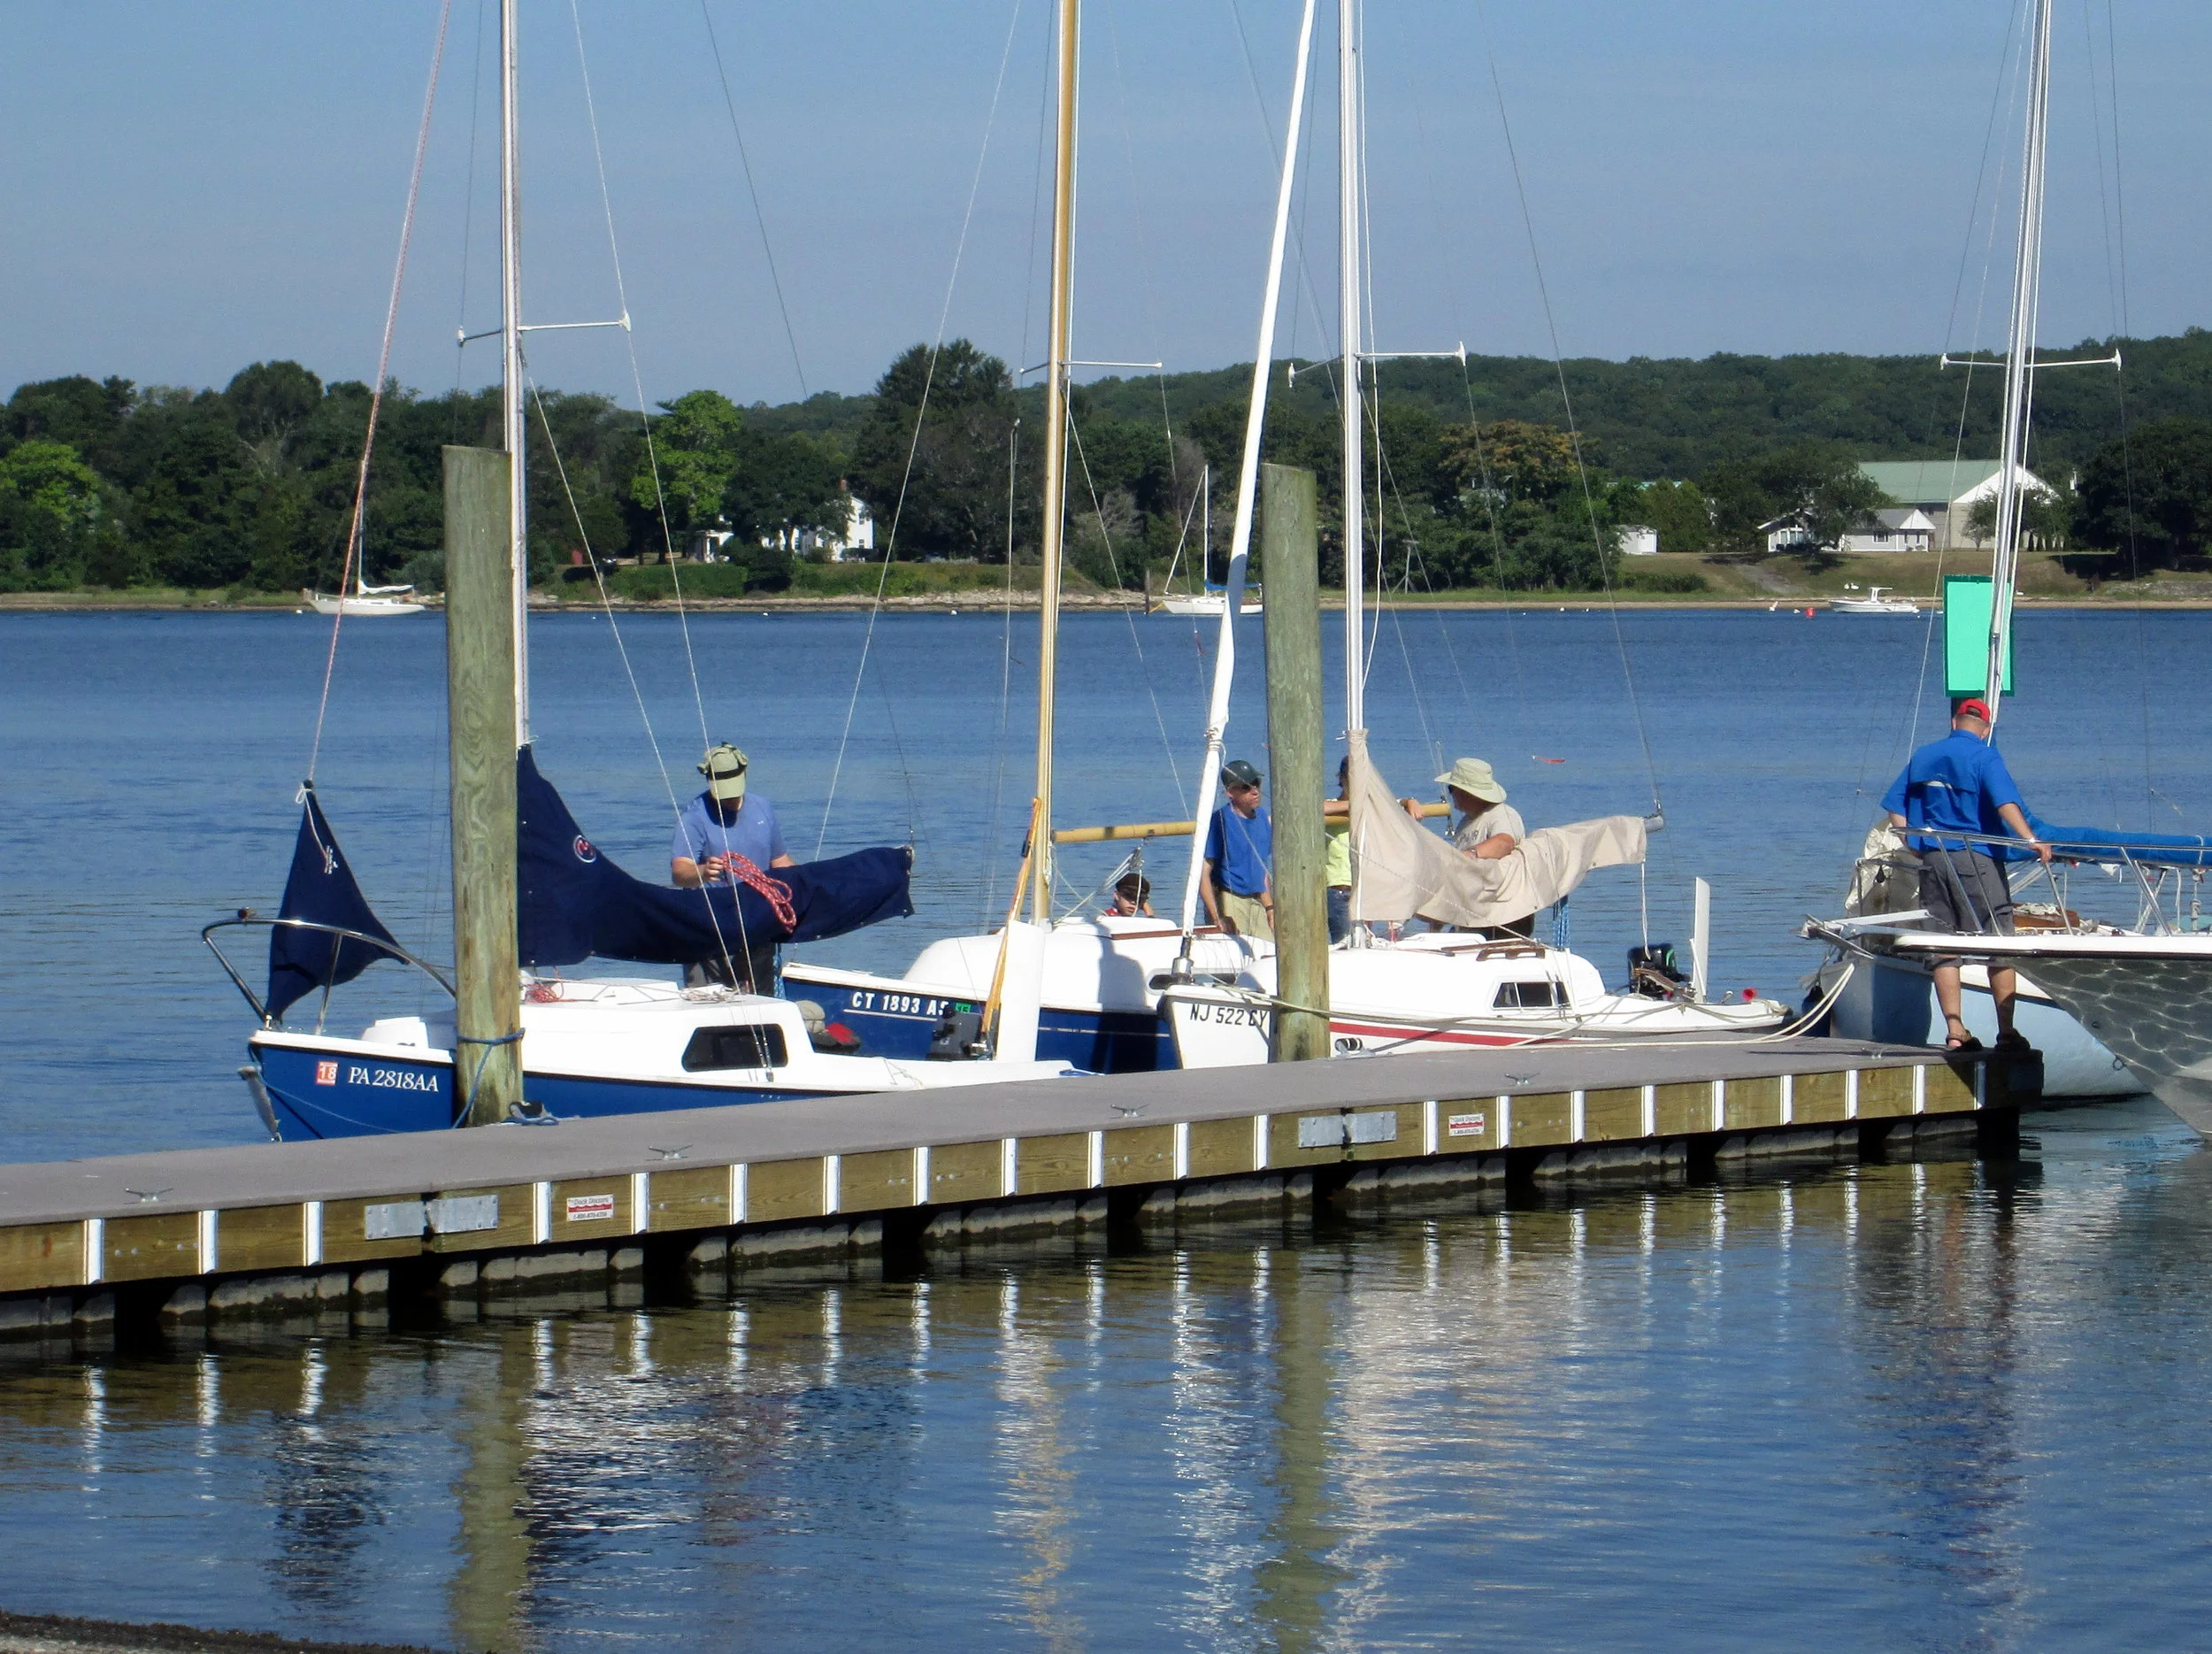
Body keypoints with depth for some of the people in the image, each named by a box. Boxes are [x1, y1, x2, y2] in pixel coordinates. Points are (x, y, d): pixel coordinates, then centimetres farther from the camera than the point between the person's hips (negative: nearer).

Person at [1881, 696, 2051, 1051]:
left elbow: (1895, 808, 13)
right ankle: (2006, 1033, -6)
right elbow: (2005, 802, -20)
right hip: (1976, 858, -5)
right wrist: (2031, 840, -28)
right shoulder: (1985, 757, -4)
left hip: (1932, 860, 5)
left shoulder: (1922, 756, 13)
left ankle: (1955, 1033, 4)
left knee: (1944, 951, 8)